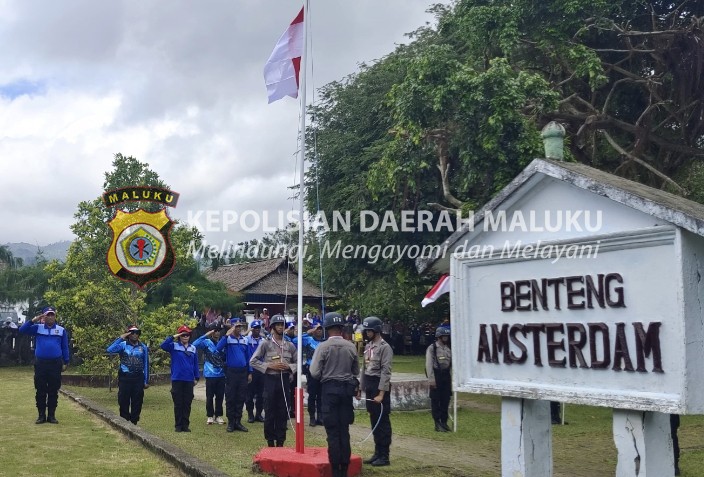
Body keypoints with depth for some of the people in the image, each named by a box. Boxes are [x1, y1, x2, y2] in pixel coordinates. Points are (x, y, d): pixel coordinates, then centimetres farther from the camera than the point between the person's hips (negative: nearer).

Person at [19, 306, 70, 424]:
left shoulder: (61, 330, 6)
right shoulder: (37, 328, 5)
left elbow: (65, 347, 8)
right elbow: (22, 330, -7)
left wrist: (65, 363, 5)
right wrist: (33, 320, -13)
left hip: (56, 363, 0)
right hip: (40, 363, 0)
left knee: (53, 391, 3)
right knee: (40, 391, 3)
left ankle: (51, 415, 11)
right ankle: (41, 415, 12)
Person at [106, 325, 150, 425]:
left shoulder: (143, 347, 7)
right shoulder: (123, 345, 0)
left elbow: (146, 365, 9)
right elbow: (109, 350, -19)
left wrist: (146, 381, 7)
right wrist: (120, 338, -20)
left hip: (138, 379, 2)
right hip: (124, 378, -2)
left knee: (137, 403, 5)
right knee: (124, 402, 3)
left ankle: (134, 422, 15)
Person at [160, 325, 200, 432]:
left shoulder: (193, 348, 9)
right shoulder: (174, 346, 0)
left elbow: (195, 364, 12)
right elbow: (163, 346, -20)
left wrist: (197, 377, 10)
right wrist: (173, 337, -22)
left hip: (189, 380, 3)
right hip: (177, 379, -3)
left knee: (187, 403, 6)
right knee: (178, 403, 4)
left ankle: (185, 425, 14)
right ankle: (178, 425, 12)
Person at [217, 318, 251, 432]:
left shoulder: (244, 340, 10)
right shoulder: (227, 338, -4)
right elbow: (219, 348, -24)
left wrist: (250, 372, 10)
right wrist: (227, 334, -26)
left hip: (243, 372, 4)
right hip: (231, 372, -4)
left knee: (241, 398, 8)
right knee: (231, 398, 3)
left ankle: (238, 421, 17)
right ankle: (231, 422, 12)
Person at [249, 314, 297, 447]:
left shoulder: (290, 345, 7)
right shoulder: (265, 344, -1)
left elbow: (298, 362, 12)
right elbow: (253, 361, -4)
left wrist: (289, 366, -9)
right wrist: (269, 365, -14)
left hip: (284, 380, 3)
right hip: (270, 379, -2)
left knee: (283, 412, 6)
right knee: (270, 412, 3)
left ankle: (280, 441, 16)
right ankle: (270, 441, 14)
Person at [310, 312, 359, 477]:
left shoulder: (323, 347, -9)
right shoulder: (351, 347, 0)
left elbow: (314, 372, -10)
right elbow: (356, 371, 8)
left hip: (329, 388, -3)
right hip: (347, 389, 3)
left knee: (333, 431, 3)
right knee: (344, 430, 10)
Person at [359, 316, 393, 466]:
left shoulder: (385, 347, -13)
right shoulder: (368, 346, 13)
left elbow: (386, 372, -17)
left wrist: (381, 393, -20)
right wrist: (360, 388, 15)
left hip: (379, 386, -8)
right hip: (369, 385, 8)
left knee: (382, 421, -1)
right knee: (374, 420, 13)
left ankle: (384, 456, 5)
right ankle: (377, 452, 21)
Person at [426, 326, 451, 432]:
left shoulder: (448, 349, 12)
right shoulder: (432, 348, -7)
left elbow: (451, 364, 13)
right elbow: (429, 365, -11)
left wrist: (451, 378, 9)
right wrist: (431, 379, -16)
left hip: (446, 375, 6)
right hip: (436, 375, -6)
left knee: (445, 400, 9)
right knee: (435, 400, -1)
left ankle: (444, 422, 19)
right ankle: (437, 424, 5)